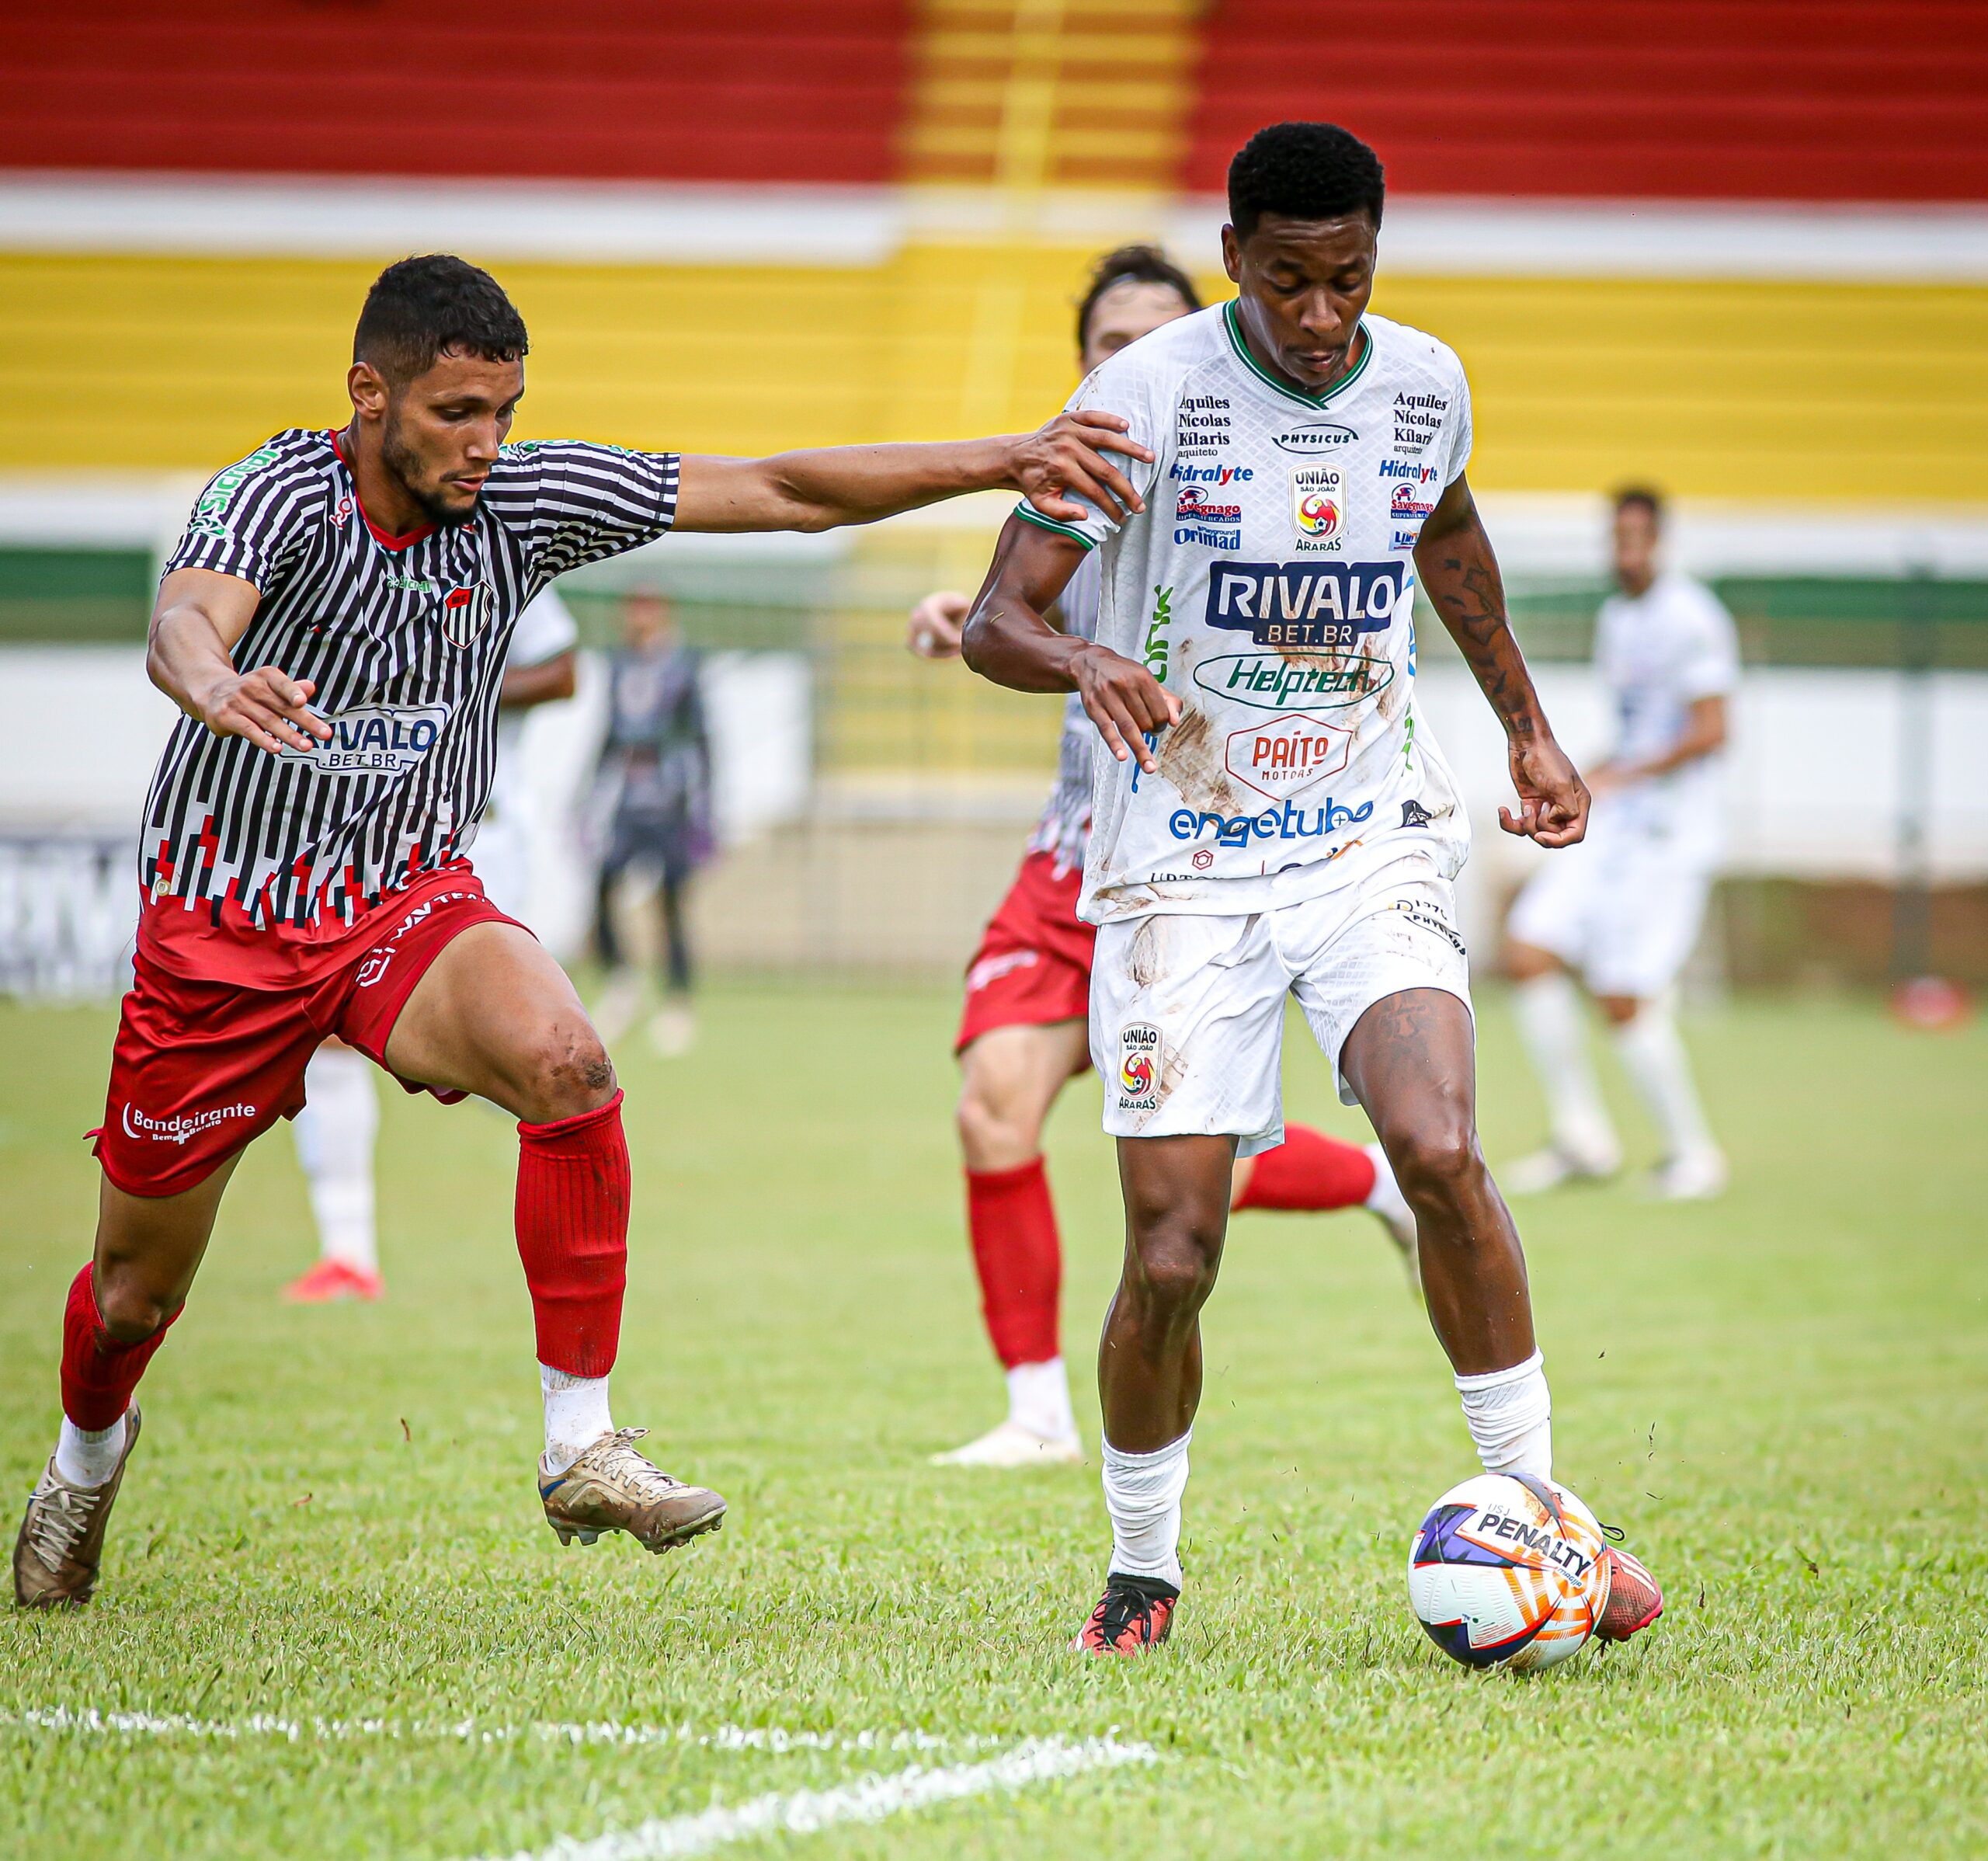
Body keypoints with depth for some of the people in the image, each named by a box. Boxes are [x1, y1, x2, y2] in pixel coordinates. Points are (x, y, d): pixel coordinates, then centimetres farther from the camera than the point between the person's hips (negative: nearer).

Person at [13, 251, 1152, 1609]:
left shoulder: (524, 500, -8)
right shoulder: (285, 494, -19)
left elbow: (779, 493, -8)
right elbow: (184, 618, -40)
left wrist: (998, 462, -18)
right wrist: (219, 688, -65)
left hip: (411, 903, 2)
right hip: (224, 923, -2)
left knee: (566, 1061, -31)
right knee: (138, 1293, 9)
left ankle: (582, 1447, -23)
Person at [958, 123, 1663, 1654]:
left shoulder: (1426, 386, 2)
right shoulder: (1151, 393, -11)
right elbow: (994, 622, -12)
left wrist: (1528, 725, 28)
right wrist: (1085, 663, -33)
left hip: (1371, 841, 2)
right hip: (1183, 864, -2)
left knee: (1439, 1151, -23)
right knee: (1172, 1259, -8)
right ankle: (1144, 1571, 17)